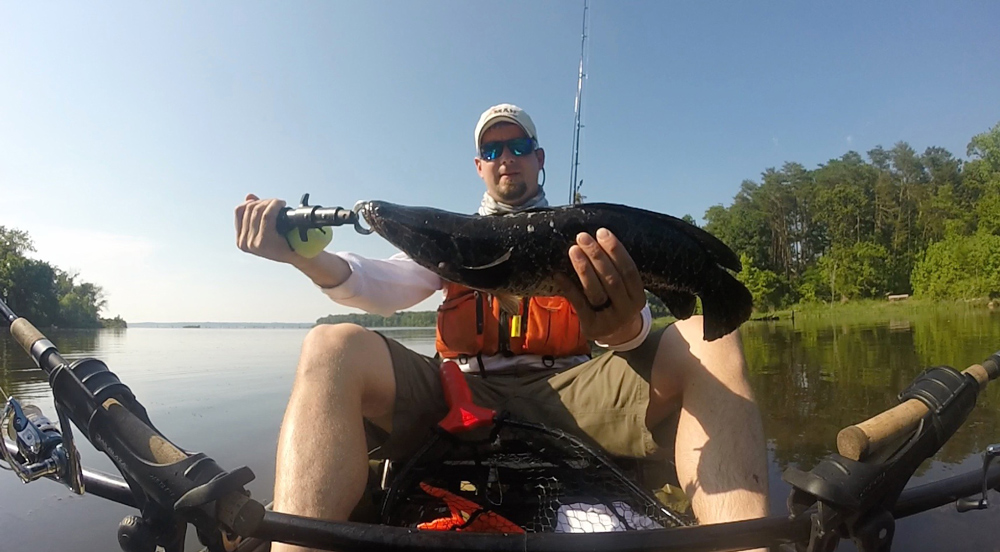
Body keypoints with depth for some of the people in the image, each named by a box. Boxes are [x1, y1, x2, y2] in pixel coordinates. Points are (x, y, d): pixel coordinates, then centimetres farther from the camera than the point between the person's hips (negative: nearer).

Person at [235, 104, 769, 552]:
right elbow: (388, 286, 5)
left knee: (709, 342, -21)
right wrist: (309, 255, -17)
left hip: (571, 391, 0)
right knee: (333, 348, -23)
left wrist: (624, 327, -28)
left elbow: (628, 320, -1)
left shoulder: (584, 238, 18)